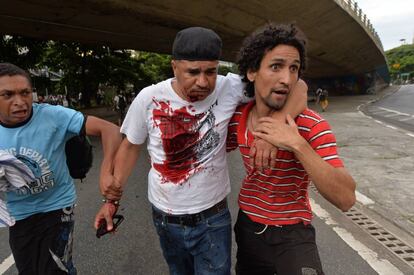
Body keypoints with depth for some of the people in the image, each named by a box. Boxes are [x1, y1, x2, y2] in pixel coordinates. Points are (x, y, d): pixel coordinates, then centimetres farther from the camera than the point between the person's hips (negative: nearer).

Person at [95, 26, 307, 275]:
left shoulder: (230, 88, -18)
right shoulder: (148, 98, -13)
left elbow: (297, 86, -14)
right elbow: (131, 146, 2)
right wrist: (112, 198, 4)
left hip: (213, 219, -2)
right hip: (165, 219, 2)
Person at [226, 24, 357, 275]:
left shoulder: (313, 126, -21)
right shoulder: (236, 118, -9)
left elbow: (346, 199, -29)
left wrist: (297, 144, -37)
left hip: (292, 233, -3)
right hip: (248, 226, 4)